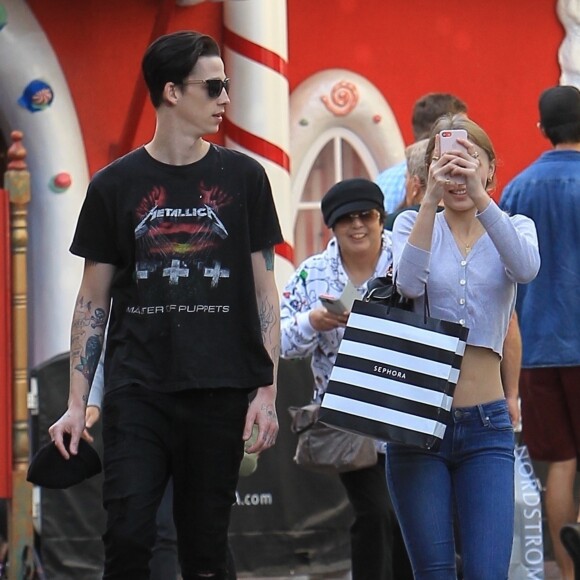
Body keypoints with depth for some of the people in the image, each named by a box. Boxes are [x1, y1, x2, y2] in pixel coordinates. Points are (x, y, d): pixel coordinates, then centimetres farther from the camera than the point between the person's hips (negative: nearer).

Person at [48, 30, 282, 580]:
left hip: (219, 392, 1)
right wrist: (76, 402, 1)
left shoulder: (243, 178, 6)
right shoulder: (115, 185, 4)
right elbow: (93, 301, 8)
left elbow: (263, 289, 7)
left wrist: (267, 390, -1)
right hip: (136, 391, -1)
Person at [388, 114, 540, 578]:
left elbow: (526, 269, -17)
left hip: (486, 426, 0)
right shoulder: (414, 224, 7)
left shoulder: (512, 227, 8)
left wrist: (480, 196, -29)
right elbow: (409, 282, -15)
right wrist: (430, 199, -24)